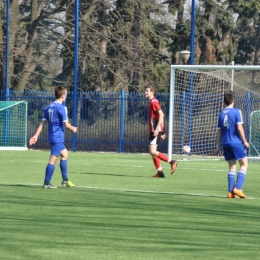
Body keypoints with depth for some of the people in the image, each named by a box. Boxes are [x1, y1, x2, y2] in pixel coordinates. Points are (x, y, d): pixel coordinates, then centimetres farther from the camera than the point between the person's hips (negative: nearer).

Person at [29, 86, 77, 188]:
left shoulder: (48, 107, 9)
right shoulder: (61, 108, -14)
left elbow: (42, 123, 6)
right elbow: (66, 124, -16)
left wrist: (36, 136, 4)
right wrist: (73, 129, 4)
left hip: (51, 137, 9)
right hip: (58, 137, -9)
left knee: (65, 153, 24)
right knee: (53, 159, -7)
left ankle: (65, 180, 27)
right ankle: (46, 183, -8)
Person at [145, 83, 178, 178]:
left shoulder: (154, 102, -12)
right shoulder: (151, 102, 18)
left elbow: (161, 115, -22)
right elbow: (161, 116, 24)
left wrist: (157, 129, -27)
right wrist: (162, 131, 25)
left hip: (155, 130, -10)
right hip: (152, 131, 10)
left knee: (152, 152, -14)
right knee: (152, 152, 8)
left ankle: (172, 162, -8)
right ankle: (160, 172, 9)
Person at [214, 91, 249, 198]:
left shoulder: (221, 114, 10)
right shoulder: (236, 112, -6)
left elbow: (219, 132, 12)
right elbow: (239, 127, -13)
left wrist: (218, 147, 16)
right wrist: (244, 141, -3)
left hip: (226, 143, 5)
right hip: (236, 142, -5)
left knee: (232, 167, 9)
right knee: (244, 164, 2)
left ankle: (231, 192, 2)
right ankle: (237, 188, -11)